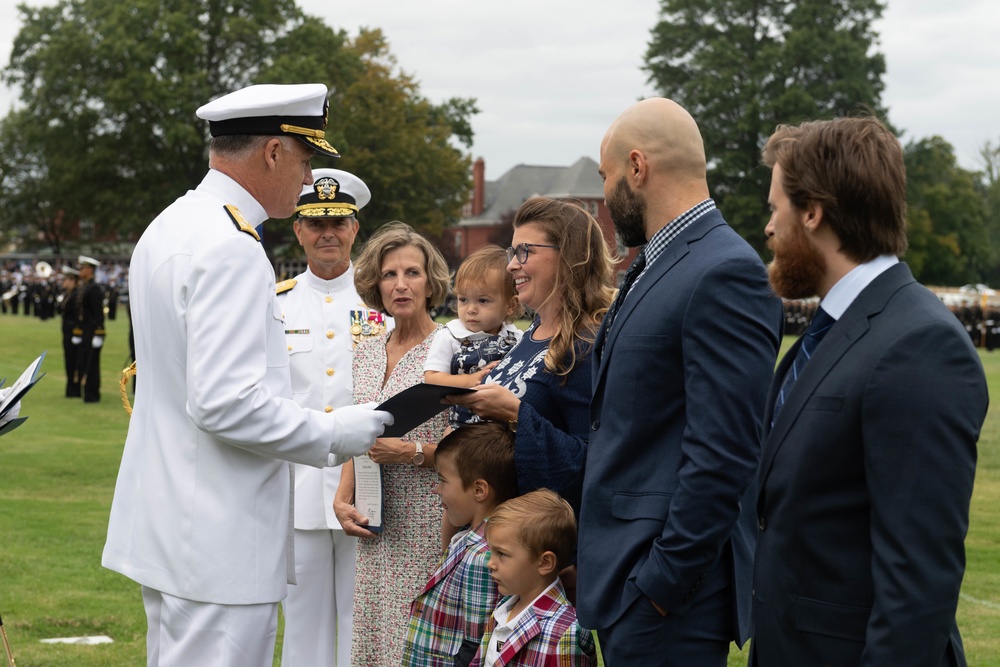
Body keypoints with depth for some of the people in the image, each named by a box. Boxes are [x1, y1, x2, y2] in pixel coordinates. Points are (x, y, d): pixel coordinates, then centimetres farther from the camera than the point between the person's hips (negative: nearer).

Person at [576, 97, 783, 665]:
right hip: (623, 577, 9)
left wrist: (666, 581, -19)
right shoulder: (652, 269, 15)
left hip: (667, 595, -9)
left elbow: (722, 453, -22)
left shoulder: (725, 273, -16)